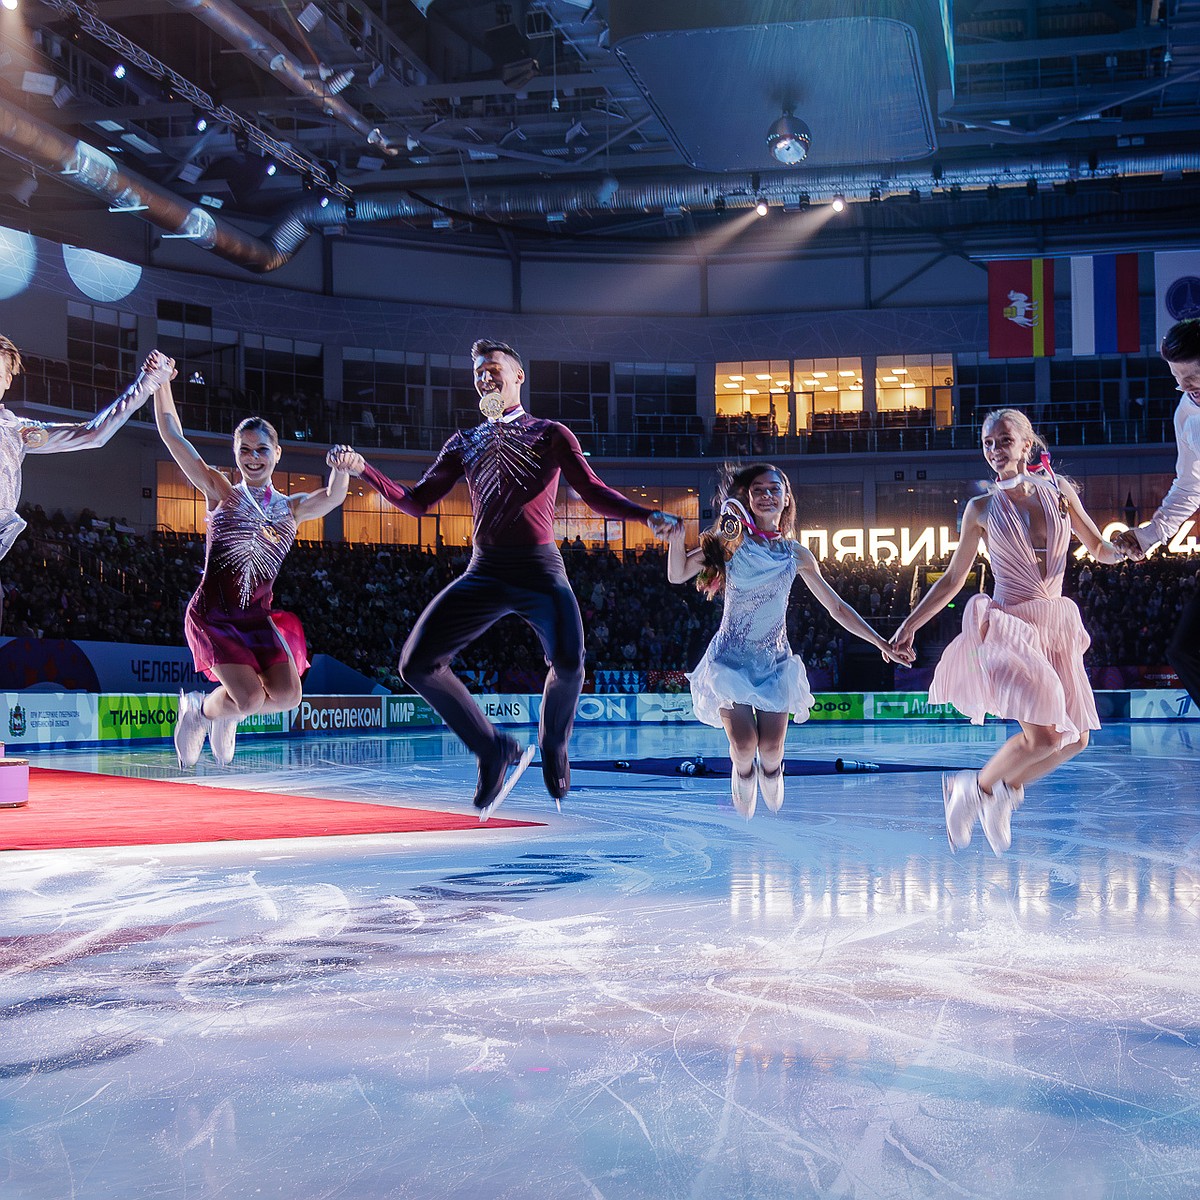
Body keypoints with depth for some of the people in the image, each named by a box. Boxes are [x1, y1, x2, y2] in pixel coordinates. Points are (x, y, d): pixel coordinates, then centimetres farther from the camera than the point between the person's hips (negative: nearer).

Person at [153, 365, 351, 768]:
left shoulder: (292, 507, 7)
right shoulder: (221, 492, 2)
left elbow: (332, 498, -15)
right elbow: (172, 436, -1)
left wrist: (342, 467, -36)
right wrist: (162, 382, -9)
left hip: (258, 618, 4)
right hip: (212, 617, -3)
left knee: (287, 695, -14)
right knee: (251, 698, -18)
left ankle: (227, 711, 20)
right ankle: (199, 708, 17)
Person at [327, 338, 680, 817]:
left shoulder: (551, 434, 9)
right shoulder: (464, 443, 18)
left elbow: (595, 494, 2)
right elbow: (416, 502, 14)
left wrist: (648, 515, -15)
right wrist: (363, 470, 1)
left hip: (540, 568, -3)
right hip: (484, 571, 4)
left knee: (568, 662, -29)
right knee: (417, 664, -11)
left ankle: (553, 745, 5)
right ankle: (493, 749, 8)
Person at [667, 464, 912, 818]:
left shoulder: (797, 555, 2)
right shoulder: (731, 541, -3)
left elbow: (837, 608, 7)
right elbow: (678, 575, -10)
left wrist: (882, 644, 5)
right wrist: (676, 539, -30)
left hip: (774, 663, 2)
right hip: (731, 660, -2)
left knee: (771, 753, -7)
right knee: (744, 749, -14)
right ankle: (745, 832, 9)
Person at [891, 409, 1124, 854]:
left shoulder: (1058, 490, 6)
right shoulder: (982, 509, 0)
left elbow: (1101, 549, 14)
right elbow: (952, 579, 7)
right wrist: (909, 626, 6)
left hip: (1057, 627, 5)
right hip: (1008, 626, -5)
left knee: (1075, 739, 6)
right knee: (1043, 736, -18)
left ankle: (1005, 790, 26)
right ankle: (975, 788, 6)